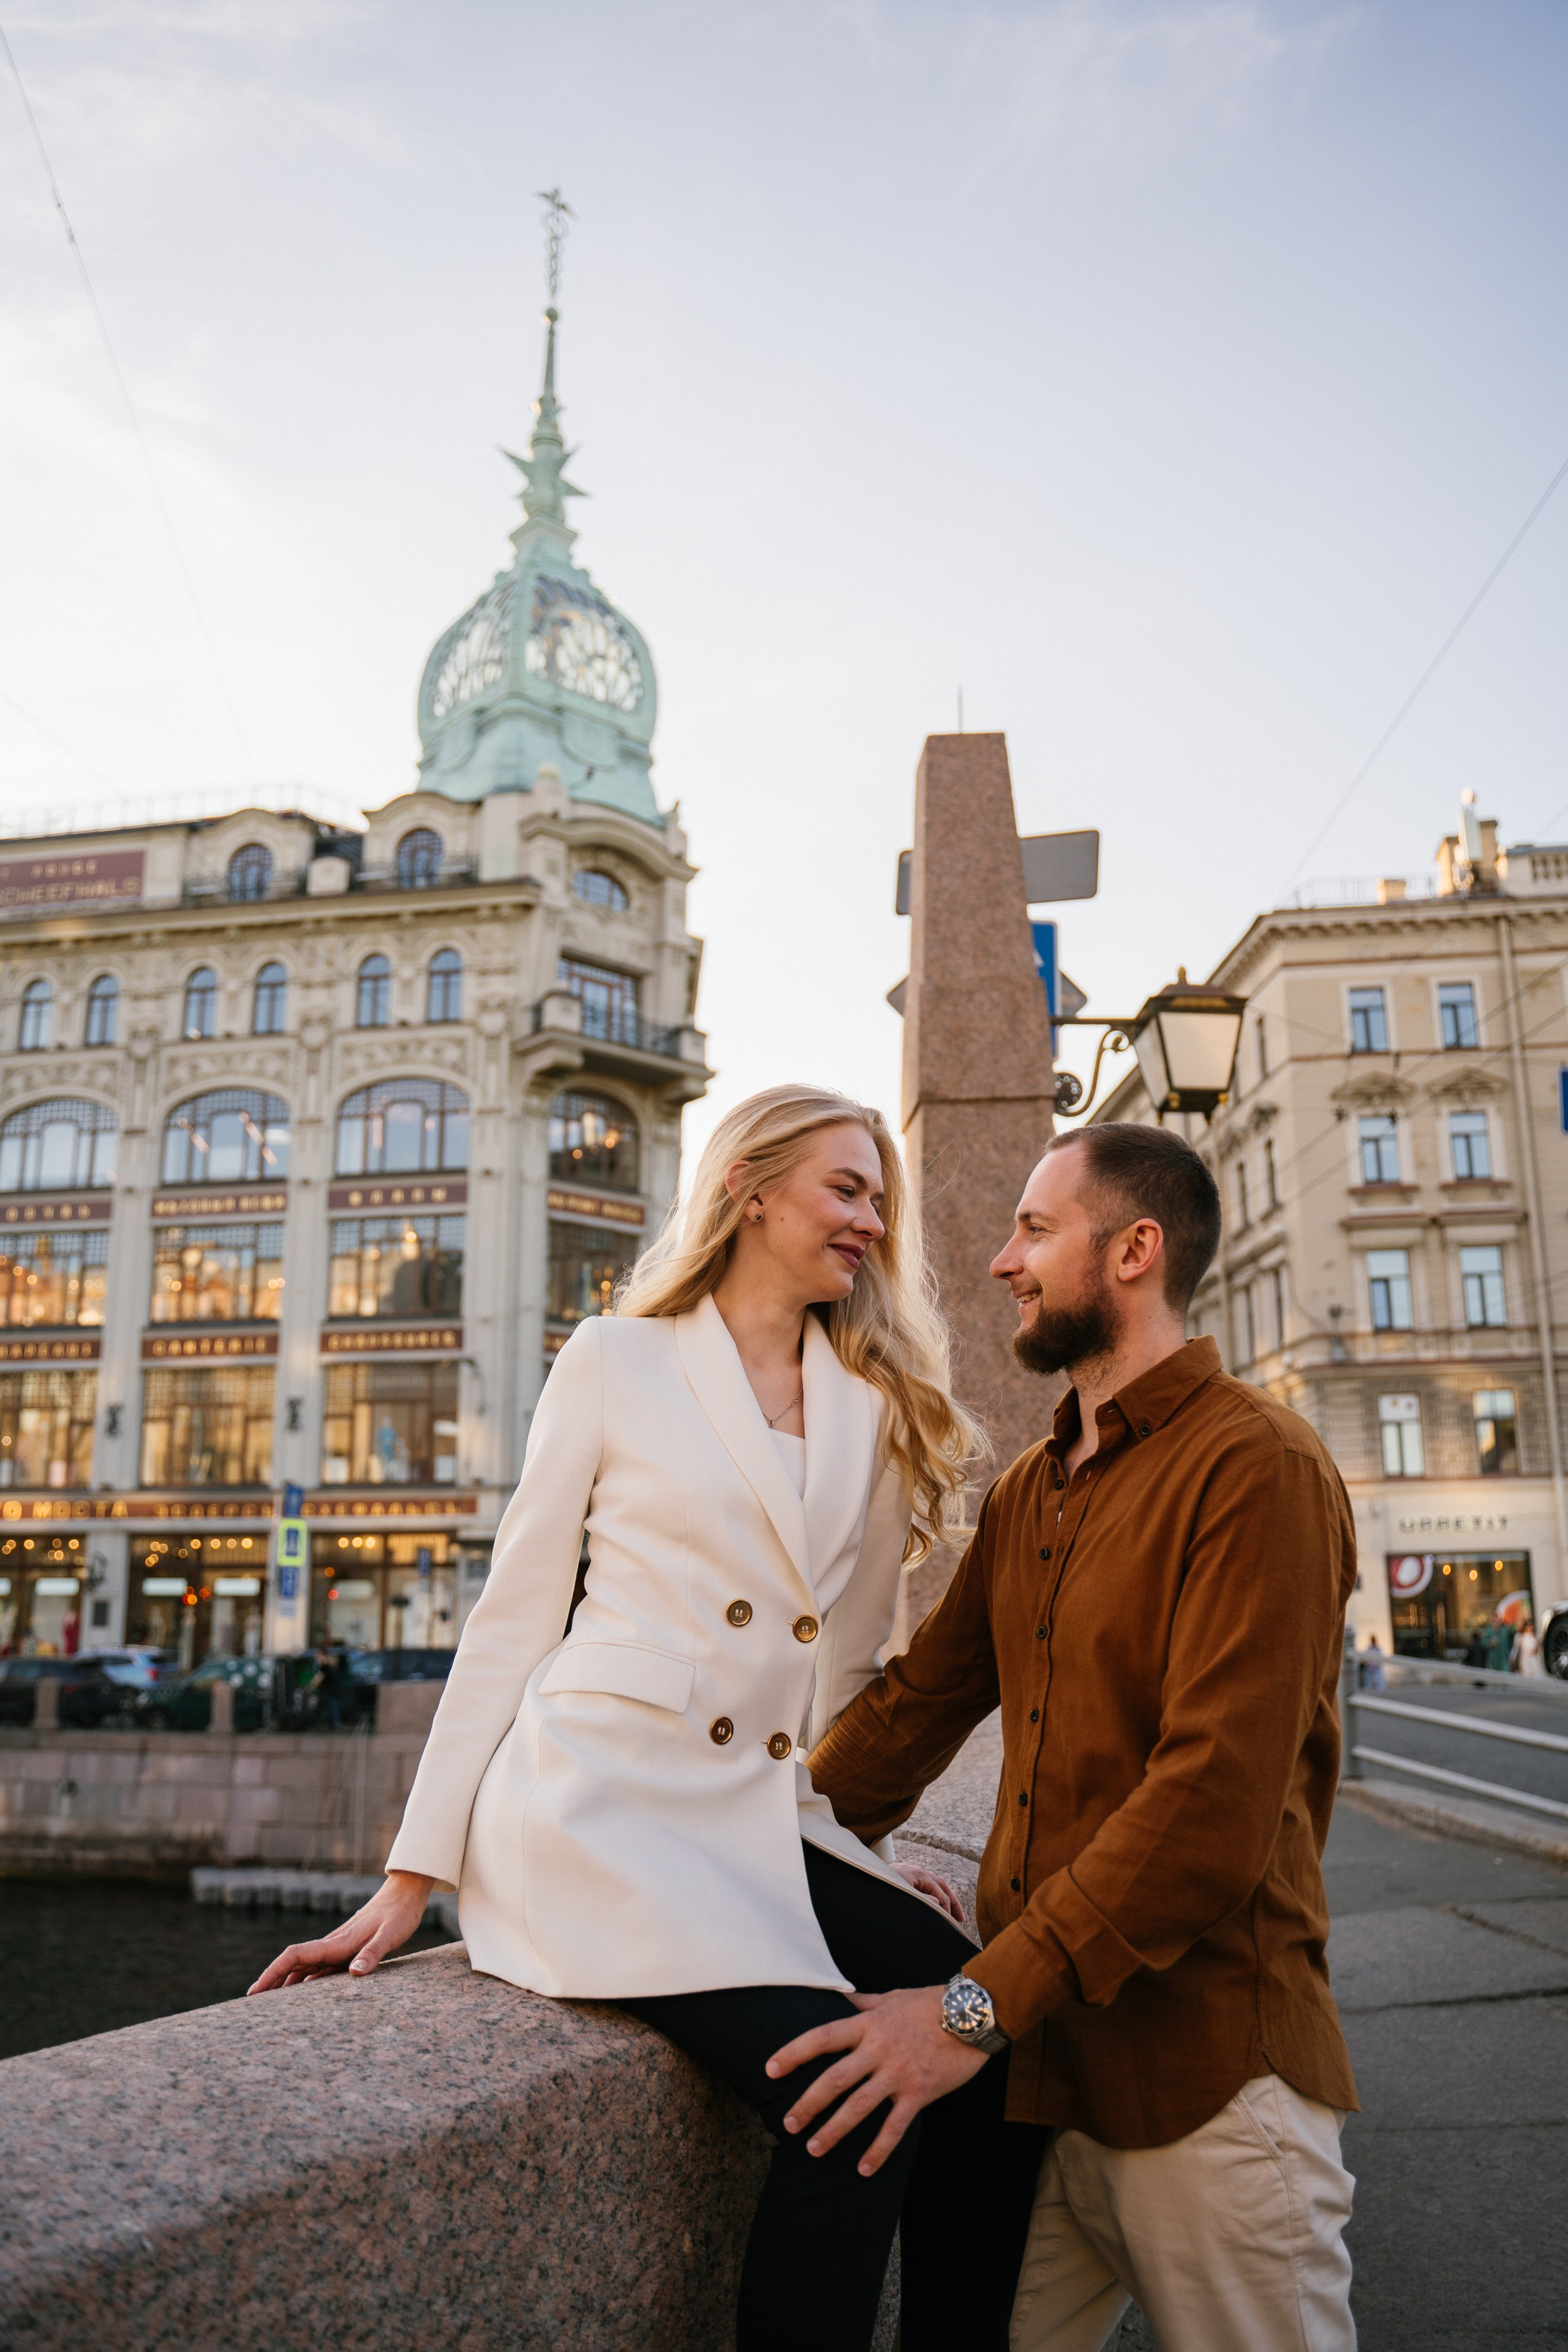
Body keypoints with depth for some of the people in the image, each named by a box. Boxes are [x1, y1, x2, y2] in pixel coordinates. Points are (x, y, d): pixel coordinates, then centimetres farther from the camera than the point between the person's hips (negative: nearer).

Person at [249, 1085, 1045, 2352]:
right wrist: (415, 1877, 0)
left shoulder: (882, 1409, 11)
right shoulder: (617, 1360, 0)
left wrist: (869, 1850, 15)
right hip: (602, 1804, -5)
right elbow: (513, 1624, 2)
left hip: (764, 1825, 5)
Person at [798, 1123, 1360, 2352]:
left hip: (1202, 2074, -7)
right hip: (1038, 2064, 7)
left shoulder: (1257, 1468, -15)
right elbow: (922, 1697, 12)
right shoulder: (1029, 1490, 13)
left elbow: (1215, 1800, -23)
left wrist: (981, 2001, -25)